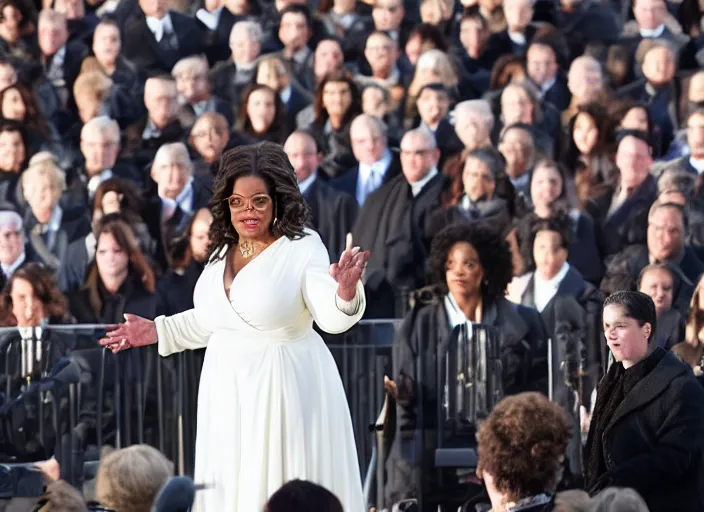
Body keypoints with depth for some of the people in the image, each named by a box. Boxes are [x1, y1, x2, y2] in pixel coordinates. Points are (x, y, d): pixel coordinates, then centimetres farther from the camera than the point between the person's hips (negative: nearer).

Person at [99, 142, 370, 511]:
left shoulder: (302, 248, -12)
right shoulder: (222, 252, 8)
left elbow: (333, 318, -25)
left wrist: (346, 292, -45)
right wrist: (158, 332, 20)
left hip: (281, 395, -6)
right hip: (228, 397, 6)